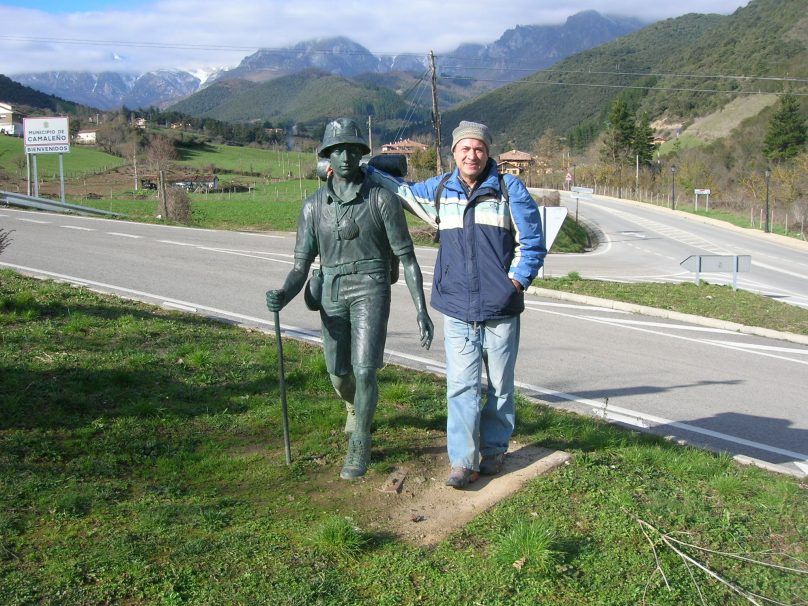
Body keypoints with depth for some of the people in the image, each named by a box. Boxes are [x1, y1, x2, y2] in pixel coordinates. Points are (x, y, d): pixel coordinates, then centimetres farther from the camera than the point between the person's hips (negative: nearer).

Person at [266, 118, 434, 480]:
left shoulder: (382, 199, -6)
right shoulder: (314, 206, 3)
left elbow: (407, 257, -5)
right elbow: (301, 267, 0)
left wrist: (422, 311, -11)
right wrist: (282, 296, -22)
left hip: (370, 291, -3)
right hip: (332, 294, 4)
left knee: (364, 369, -18)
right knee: (339, 374, 14)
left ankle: (359, 447, 3)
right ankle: (357, 407, 51)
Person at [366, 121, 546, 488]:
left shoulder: (509, 189, 1)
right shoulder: (439, 190, 10)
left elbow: (532, 244, 1)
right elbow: (399, 189, 26)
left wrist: (516, 282, -9)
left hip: (500, 310, -1)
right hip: (457, 310, 2)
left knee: (500, 385, 10)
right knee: (461, 386, -3)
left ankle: (494, 451, 26)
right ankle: (462, 461, 3)